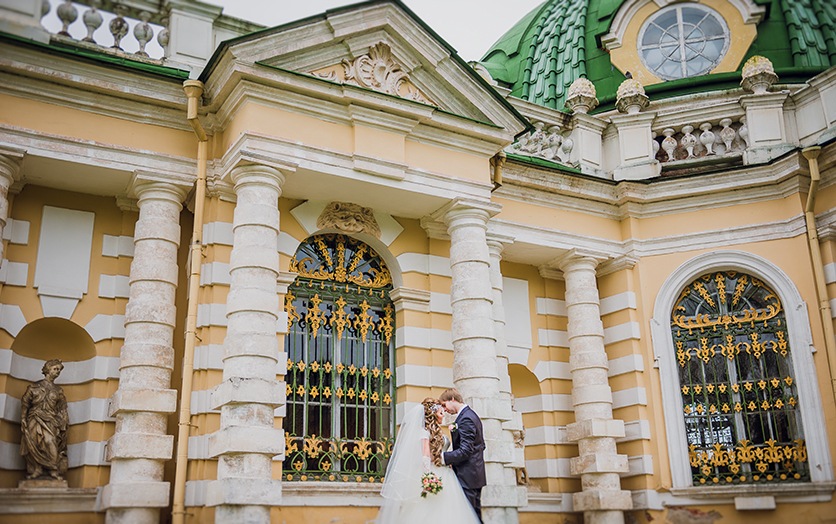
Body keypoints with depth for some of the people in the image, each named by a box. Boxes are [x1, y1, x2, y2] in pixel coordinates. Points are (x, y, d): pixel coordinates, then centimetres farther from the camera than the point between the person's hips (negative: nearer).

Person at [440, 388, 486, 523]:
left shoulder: (465, 419, -18)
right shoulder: (472, 415, 15)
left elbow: (465, 451, -23)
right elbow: (481, 445, 21)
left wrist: (442, 458, -25)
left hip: (467, 476, -11)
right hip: (476, 473, 11)